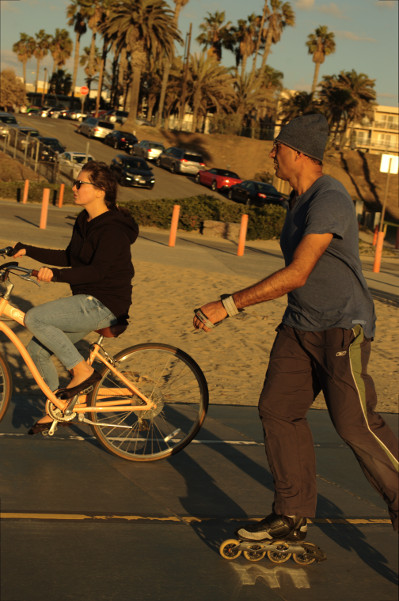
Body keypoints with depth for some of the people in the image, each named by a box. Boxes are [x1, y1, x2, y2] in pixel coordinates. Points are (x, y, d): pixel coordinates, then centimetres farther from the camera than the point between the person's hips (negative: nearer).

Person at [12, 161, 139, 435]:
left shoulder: (113, 229, -18)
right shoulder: (84, 221, 11)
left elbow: (97, 270, -28)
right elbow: (69, 258, 19)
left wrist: (57, 275, -39)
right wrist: (26, 250, 14)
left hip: (104, 306, -9)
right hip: (88, 302, 9)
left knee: (34, 318, -22)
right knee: (37, 351, 6)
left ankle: (83, 371, -12)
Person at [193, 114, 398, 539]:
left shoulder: (329, 201, -20)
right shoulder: (298, 198, 12)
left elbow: (297, 275, -27)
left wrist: (228, 305, -27)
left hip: (342, 329, -9)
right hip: (300, 327, 9)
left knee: (355, 424, -7)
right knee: (277, 409, 2)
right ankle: (291, 516, 11)